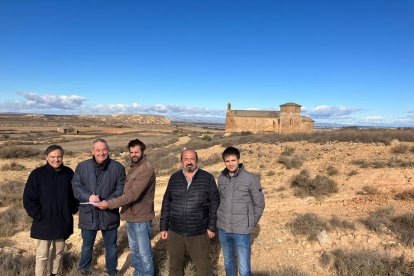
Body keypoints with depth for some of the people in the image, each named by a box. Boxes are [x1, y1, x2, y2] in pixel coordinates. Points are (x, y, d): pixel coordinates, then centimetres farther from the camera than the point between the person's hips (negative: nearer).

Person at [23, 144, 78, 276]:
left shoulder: (69, 173, -3)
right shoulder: (37, 174, -11)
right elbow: (28, 199, -8)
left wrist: (73, 209, 3)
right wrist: (38, 215, -11)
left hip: (63, 222, 3)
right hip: (44, 223, -3)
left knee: (58, 252, 18)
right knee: (42, 256, 6)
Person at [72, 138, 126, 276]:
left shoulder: (118, 167, -6)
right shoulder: (82, 166, 0)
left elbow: (121, 190, -7)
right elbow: (76, 186, -4)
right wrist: (88, 196, -22)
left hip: (109, 214, -1)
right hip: (88, 215, 1)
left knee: (111, 246, 16)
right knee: (87, 246, 20)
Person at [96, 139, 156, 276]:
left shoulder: (147, 169, -20)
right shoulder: (133, 167, 10)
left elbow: (133, 194, -25)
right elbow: (127, 191, 12)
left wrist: (109, 204, -20)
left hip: (141, 217, -9)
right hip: (130, 216, 9)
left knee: (144, 252, 6)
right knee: (134, 249, 23)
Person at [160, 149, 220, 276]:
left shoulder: (207, 178, -5)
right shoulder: (174, 178, 3)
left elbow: (214, 203, -3)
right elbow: (166, 204, 6)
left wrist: (212, 227, -5)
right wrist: (163, 227, 6)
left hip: (199, 233, -2)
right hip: (175, 232, 3)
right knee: (175, 265, 16)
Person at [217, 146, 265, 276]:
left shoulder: (251, 178, -12)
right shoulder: (221, 178, 0)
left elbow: (259, 204, -4)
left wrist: (250, 224, -1)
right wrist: (222, 218, 9)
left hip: (241, 231, -4)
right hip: (223, 229, 4)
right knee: (228, 262, 21)